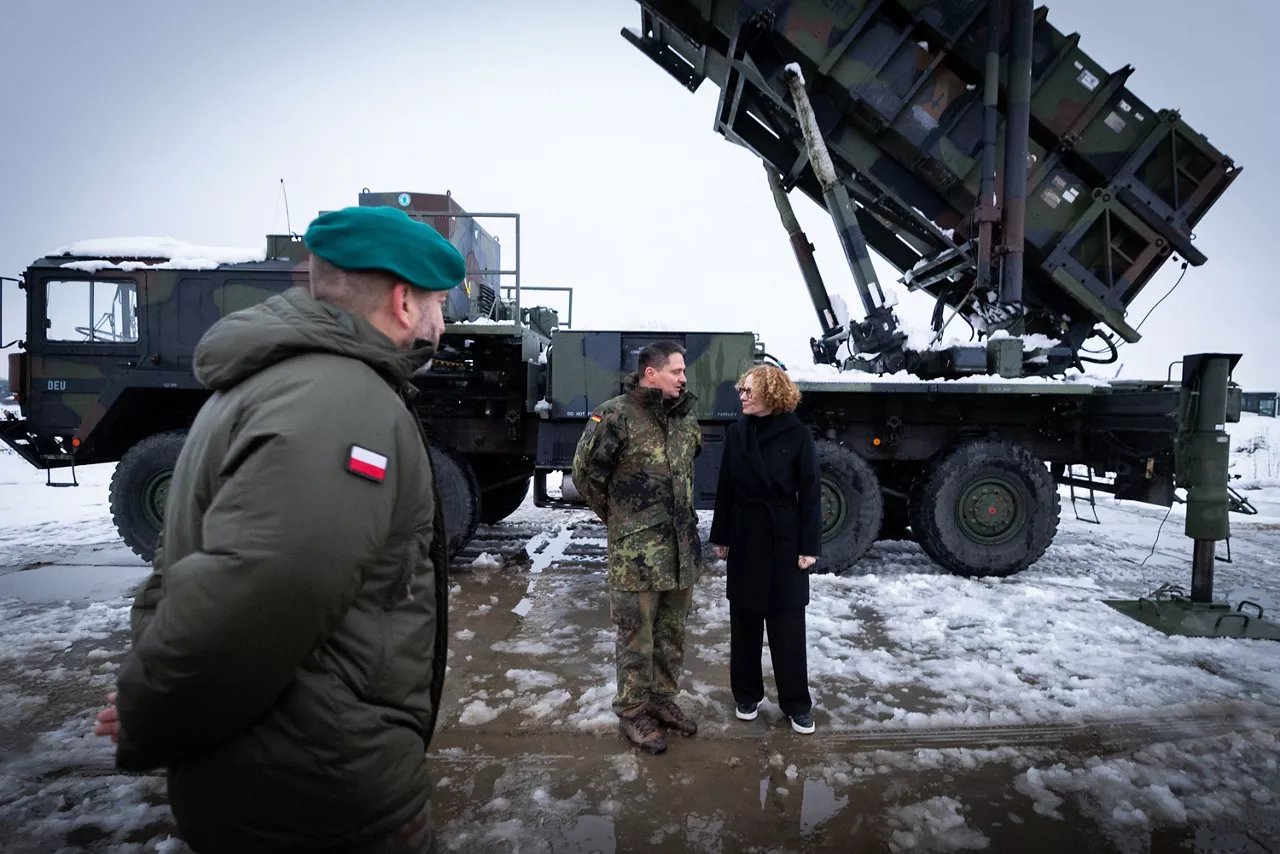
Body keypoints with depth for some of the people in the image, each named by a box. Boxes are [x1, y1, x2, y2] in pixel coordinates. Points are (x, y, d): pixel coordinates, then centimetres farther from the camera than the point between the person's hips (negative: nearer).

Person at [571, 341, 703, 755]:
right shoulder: (616, 416, -14)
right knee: (636, 637, 6)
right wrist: (617, 516, 3)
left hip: (682, 545, 7)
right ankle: (632, 712, 24)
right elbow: (586, 474, -9)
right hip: (636, 551, -6)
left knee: (672, 631, 18)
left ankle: (662, 698, 36)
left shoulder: (685, 415, 8)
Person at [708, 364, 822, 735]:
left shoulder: (798, 435, -8)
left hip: (784, 538, -3)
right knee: (744, 620, 11)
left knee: (787, 624, 4)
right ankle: (747, 694, 27)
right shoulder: (737, 432, 2)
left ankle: (797, 702, 18)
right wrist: (720, 536, 4)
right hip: (744, 536, 3)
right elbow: (725, 487, 5)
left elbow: (810, 494, -7)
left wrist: (810, 545, -10)